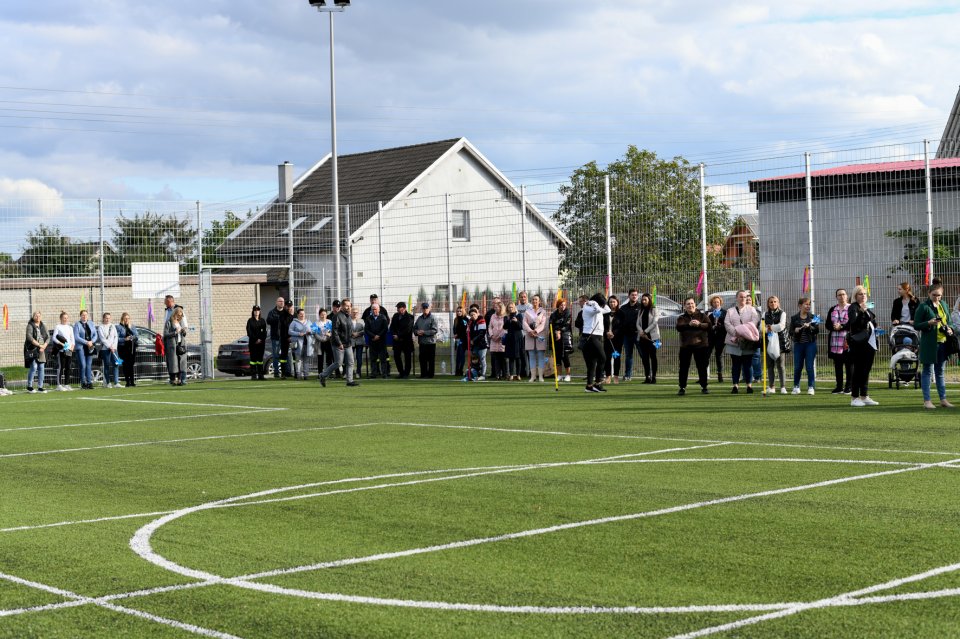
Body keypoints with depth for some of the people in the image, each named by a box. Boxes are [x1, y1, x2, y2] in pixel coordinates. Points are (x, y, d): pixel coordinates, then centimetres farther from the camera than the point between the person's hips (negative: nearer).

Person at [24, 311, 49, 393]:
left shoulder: (43, 326, 15)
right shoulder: (30, 326, -3)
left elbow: (48, 337, 11)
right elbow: (29, 337, -14)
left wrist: (44, 345, -6)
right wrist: (39, 345, -17)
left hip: (42, 349, 6)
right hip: (32, 349, -5)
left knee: (41, 368, 3)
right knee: (33, 367, -12)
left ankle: (40, 387, 9)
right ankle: (29, 386, -2)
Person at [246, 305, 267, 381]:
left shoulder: (262, 321, 12)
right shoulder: (250, 321, 3)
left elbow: (264, 331, 6)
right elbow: (249, 332, -4)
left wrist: (261, 339, -8)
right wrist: (256, 340, -10)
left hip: (261, 342, 3)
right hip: (253, 342, -3)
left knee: (260, 358, 4)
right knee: (253, 358, -4)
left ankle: (260, 375, 5)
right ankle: (253, 375, -5)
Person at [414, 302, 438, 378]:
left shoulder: (433, 318, -6)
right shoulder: (419, 318, 13)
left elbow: (435, 330, -13)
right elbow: (414, 328, 19)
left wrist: (424, 332, -17)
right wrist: (417, 332, -5)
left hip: (430, 342, -6)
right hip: (422, 342, 6)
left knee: (431, 360, -1)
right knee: (422, 359, 8)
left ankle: (430, 374, 5)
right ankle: (423, 374, 16)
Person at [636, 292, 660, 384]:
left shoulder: (654, 310, 1)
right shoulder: (641, 311, 16)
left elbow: (654, 322, -9)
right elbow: (638, 323, 9)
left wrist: (645, 332, -12)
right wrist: (641, 332, -9)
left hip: (652, 336, -5)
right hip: (642, 337, 5)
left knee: (653, 356, -4)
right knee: (644, 357, 2)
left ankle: (653, 377, -3)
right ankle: (647, 377, 4)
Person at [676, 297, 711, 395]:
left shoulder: (702, 315, 4)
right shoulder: (682, 317, 4)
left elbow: (709, 325, -8)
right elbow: (679, 327, -13)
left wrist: (699, 324, -23)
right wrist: (689, 324, -27)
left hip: (700, 344, 0)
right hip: (685, 345, 0)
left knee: (702, 366, 5)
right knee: (684, 367, 1)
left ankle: (704, 387, 14)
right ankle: (682, 387, 9)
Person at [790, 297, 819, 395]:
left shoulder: (813, 317, 5)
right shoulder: (794, 318, 6)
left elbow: (817, 330, -2)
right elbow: (791, 332, 5)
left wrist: (809, 327, -19)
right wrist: (795, 331, -16)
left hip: (810, 344, -1)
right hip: (798, 344, 1)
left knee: (810, 366, -3)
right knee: (797, 367, 4)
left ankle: (811, 387, 4)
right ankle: (796, 386, 17)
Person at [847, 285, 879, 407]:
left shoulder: (868, 308, 19)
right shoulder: (853, 308, -5)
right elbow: (853, 323, -20)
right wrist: (862, 312, -27)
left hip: (870, 343, 8)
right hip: (859, 343, -8)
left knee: (866, 370, 10)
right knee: (858, 370, -6)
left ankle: (864, 396, 16)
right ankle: (855, 398, -3)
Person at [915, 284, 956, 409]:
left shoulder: (943, 305, 11)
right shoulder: (923, 306, -7)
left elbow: (949, 322, 22)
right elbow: (916, 325, -7)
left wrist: (950, 329, 0)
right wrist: (929, 323, -23)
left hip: (943, 342, 6)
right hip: (929, 343, -6)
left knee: (940, 371, 13)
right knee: (927, 371, 0)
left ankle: (943, 399, 19)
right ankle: (927, 400, 3)